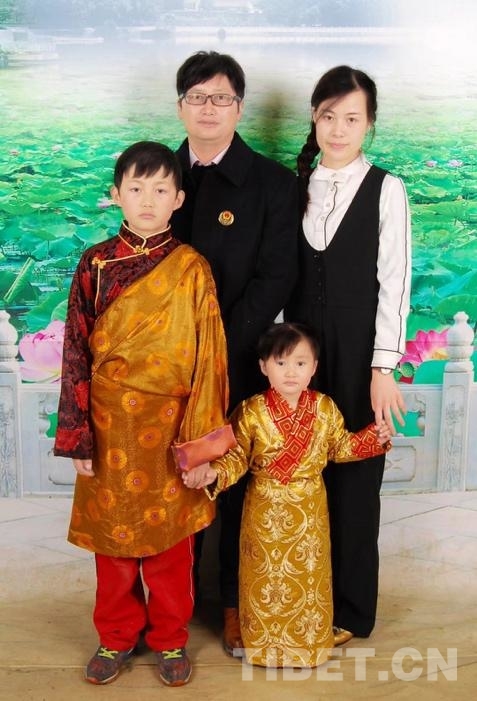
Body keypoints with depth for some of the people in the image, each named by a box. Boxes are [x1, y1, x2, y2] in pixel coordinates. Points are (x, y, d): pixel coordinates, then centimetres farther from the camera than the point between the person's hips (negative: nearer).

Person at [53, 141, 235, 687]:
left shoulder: (191, 268, -5)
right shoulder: (95, 264, -2)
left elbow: (208, 355, -5)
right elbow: (76, 353, -1)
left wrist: (200, 437, -8)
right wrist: (78, 437, -3)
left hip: (169, 426, -1)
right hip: (110, 425, 2)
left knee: (170, 538, 11)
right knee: (113, 537, 13)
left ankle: (169, 639, 31)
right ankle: (117, 636, 34)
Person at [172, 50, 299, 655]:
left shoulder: (272, 182, -2)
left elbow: (275, 279, -8)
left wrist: (218, 349, -15)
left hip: (237, 363, -2)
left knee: (238, 483, 9)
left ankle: (236, 603, 26)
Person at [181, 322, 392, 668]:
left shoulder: (325, 408, -5)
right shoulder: (251, 412, -13)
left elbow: (340, 447, 7)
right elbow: (237, 457, -9)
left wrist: (374, 438, -4)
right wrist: (213, 473, -26)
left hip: (310, 508, 2)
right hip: (266, 508, -2)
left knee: (310, 573, 15)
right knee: (266, 576, 11)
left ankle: (310, 639, 35)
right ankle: (264, 640, 30)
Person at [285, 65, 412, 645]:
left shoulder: (386, 190, -4)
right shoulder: (296, 187, 8)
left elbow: (394, 283, -7)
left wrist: (382, 368, -12)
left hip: (358, 353, -3)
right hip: (302, 352, 3)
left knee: (354, 478, 5)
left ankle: (349, 609, 21)